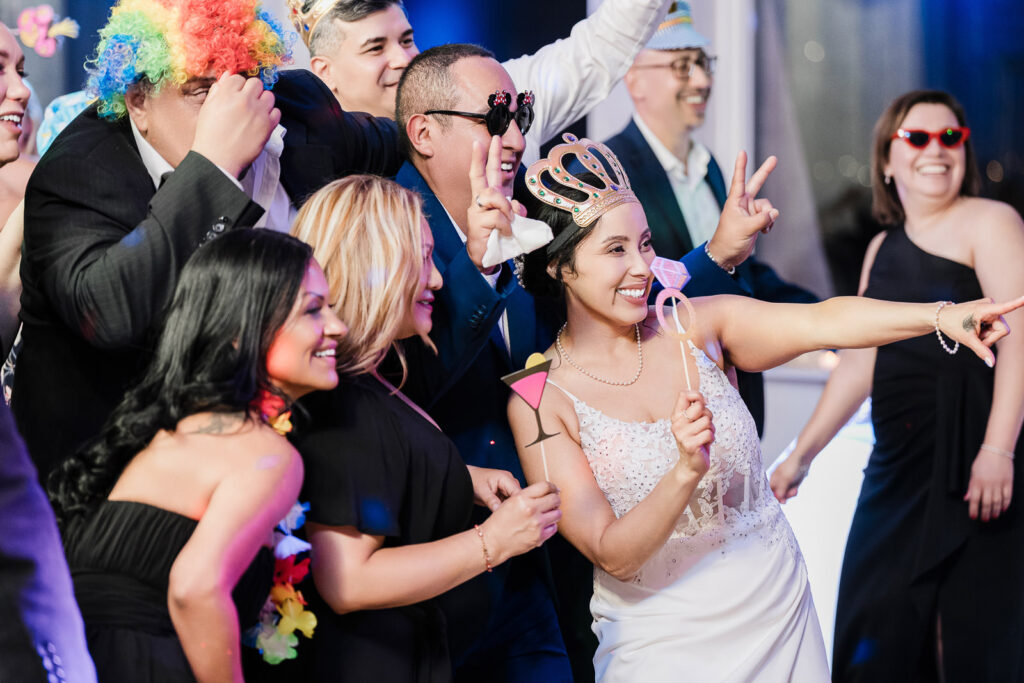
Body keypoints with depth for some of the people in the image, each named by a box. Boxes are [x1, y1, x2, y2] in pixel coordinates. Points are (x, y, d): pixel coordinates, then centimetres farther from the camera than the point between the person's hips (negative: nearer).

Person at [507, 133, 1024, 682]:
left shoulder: (695, 327, -3)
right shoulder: (540, 403, -11)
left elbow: (820, 322, -17)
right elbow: (612, 555, -17)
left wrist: (942, 316, -31)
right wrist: (686, 472, -32)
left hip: (779, 613, 3)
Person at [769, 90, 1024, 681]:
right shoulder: (884, 248, 18)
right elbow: (860, 361, 21)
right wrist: (802, 454, 18)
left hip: (972, 461, -7)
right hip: (898, 465, 7)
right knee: (875, 635, 5)